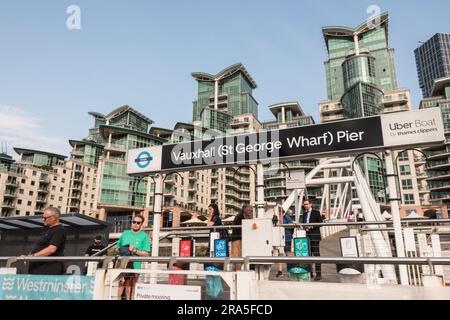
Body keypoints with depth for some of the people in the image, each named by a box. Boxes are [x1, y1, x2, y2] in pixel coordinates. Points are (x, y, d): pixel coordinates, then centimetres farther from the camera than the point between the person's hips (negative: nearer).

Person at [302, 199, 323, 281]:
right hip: (307, 236, 6)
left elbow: (320, 222, -7)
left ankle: (318, 274, -3)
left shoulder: (316, 212, -1)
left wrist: (312, 226, -17)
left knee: (316, 254, -6)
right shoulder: (304, 214, 17)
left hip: (314, 236, -6)